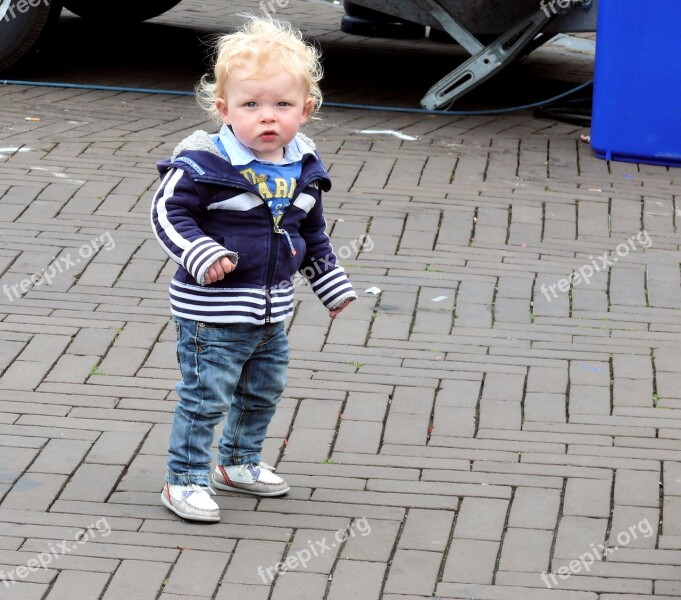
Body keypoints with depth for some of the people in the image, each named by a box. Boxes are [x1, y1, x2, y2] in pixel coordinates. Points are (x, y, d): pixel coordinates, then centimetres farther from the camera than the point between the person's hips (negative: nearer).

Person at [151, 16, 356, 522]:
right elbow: (168, 212, -18)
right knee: (205, 398, -2)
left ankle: (239, 462, 41)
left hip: (271, 313, 7)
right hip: (213, 312, -7)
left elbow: (313, 232, 15)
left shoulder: (304, 168, 2)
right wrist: (200, 255, -32)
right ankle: (185, 480, 11)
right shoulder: (203, 164, -19)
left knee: (263, 393, 21)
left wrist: (333, 285, 20)